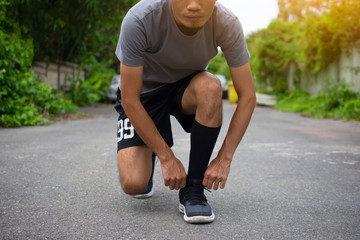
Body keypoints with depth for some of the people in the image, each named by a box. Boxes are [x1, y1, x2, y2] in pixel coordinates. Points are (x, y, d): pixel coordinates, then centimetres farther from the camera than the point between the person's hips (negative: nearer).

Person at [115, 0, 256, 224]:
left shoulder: (227, 24, -27)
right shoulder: (139, 20, -34)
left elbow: (247, 96, -19)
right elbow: (130, 100, -26)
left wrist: (224, 158, -23)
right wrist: (167, 157, -25)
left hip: (188, 87, 2)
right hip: (145, 91, -2)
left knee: (211, 87, -36)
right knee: (133, 184, -20)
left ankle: (193, 189, -19)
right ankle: (148, 157, 19)